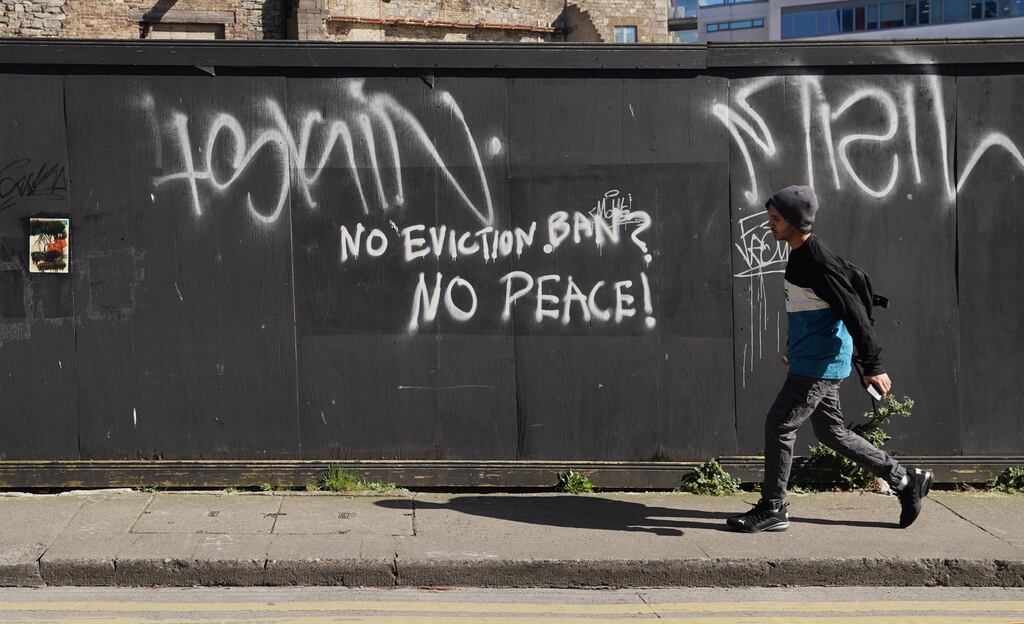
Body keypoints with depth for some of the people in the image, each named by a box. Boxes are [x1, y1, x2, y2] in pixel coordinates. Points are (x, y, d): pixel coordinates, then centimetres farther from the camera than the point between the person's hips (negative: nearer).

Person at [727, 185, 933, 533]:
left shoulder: (818, 261, -19)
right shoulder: (798, 255, 11)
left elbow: (853, 311, -21)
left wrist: (872, 365, -23)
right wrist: (793, 347, 32)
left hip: (820, 364, -10)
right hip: (812, 361, 10)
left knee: (779, 426, -6)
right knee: (831, 432, 16)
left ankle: (772, 510, 4)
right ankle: (905, 479, 25)